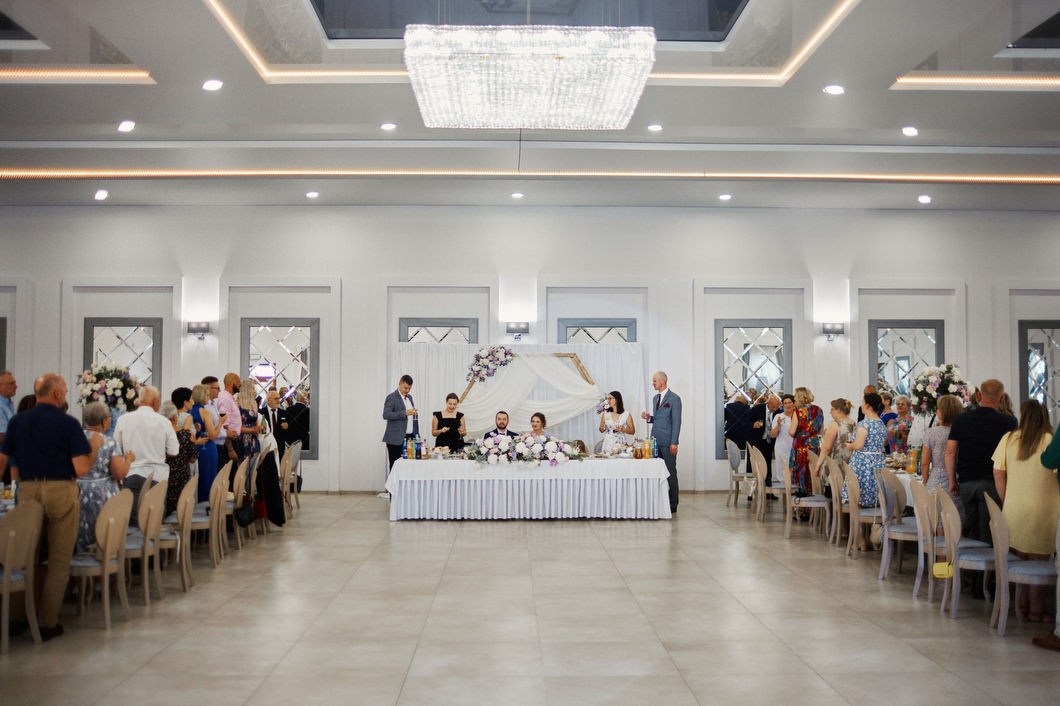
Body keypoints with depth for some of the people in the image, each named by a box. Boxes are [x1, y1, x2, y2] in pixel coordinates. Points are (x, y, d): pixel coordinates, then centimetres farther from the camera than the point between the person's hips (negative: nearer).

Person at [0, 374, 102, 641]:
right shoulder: (68, 423, -9)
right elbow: (82, 469, -12)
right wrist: (94, 445, 3)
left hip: (27, 491, 4)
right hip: (60, 491, -4)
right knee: (59, 561, 4)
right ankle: (48, 623, 6)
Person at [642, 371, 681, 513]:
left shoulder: (674, 399, -7)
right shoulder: (656, 398, 17)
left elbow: (676, 422, -11)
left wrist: (674, 443, -16)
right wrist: (649, 418, 4)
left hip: (667, 443, -7)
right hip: (655, 441, 7)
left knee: (670, 472, -2)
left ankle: (673, 504, 6)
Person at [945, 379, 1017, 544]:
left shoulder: (961, 420, 5)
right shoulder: (1007, 422, -6)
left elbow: (950, 452, 5)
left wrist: (953, 481, 12)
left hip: (966, 482, 3)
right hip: (992, 483, -3)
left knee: (973, 532, 15)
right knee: (989, 536, 1)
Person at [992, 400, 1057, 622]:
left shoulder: (1008, 439, 1)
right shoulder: (1051, 441, -10)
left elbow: (998, 475, 4)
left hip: (1014, 510, 3)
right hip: (1042, 510, -3)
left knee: (1020, 560, 14)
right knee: (1038, 564, 4)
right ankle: (1035, 612, 10)